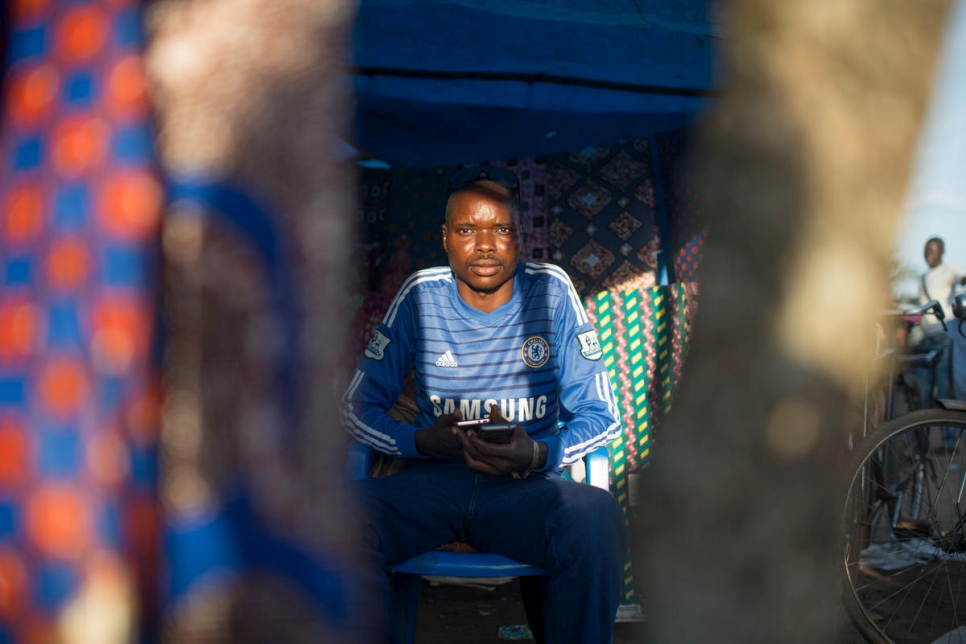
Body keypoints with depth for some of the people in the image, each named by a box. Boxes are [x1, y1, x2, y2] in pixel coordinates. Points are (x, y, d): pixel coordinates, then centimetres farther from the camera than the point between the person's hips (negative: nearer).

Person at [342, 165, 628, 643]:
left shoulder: (551, 292, 3)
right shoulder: (421, 296, 5)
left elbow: (600, 416, 4)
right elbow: (358, 406, 8)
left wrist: (538, 455, -18)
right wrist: (420, 440, -13)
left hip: (527, 487, 0)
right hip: (433, 481, 1)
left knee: (596, 517, -35)